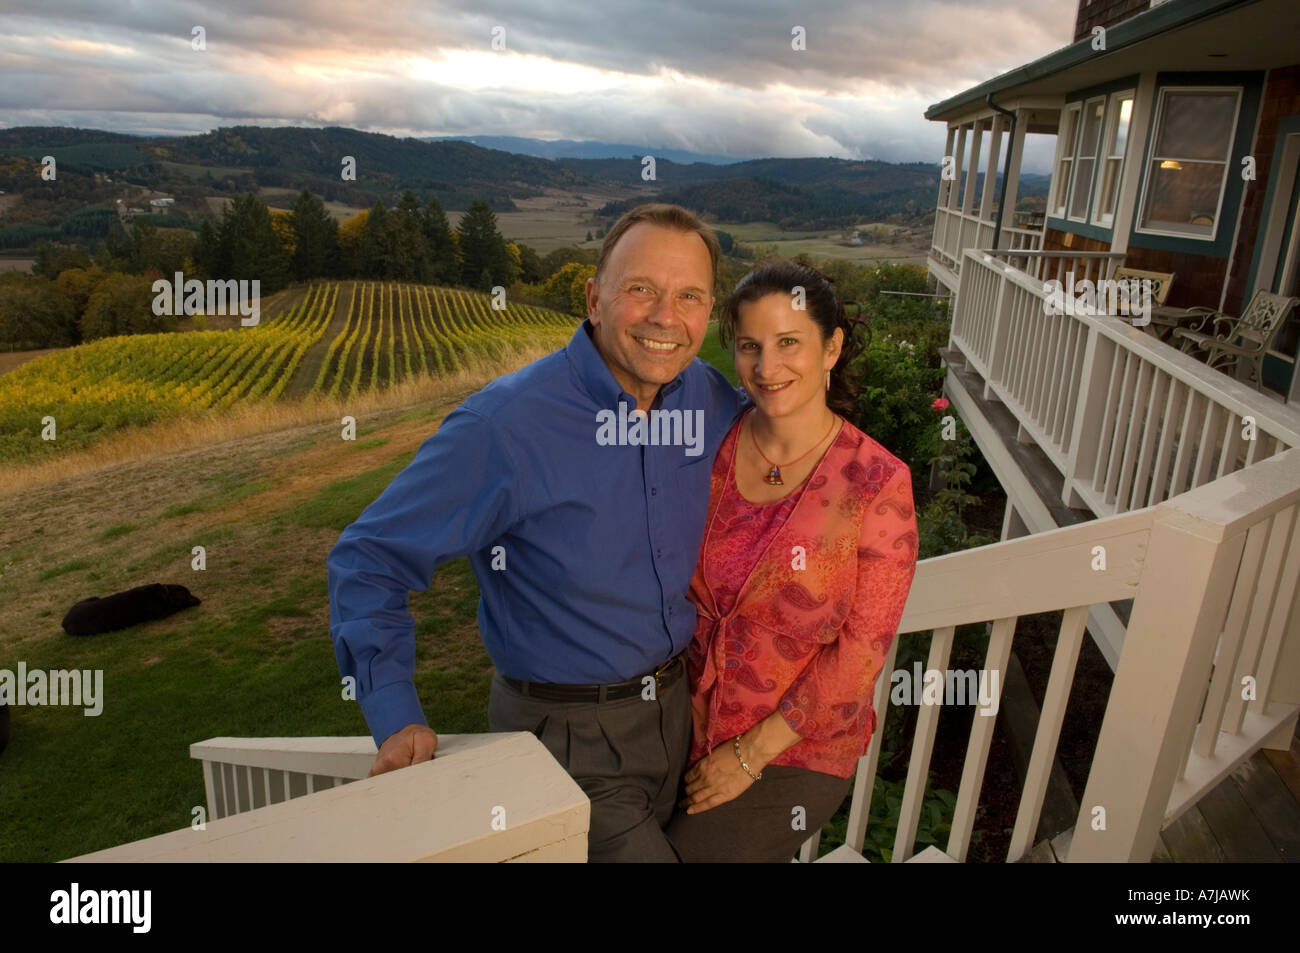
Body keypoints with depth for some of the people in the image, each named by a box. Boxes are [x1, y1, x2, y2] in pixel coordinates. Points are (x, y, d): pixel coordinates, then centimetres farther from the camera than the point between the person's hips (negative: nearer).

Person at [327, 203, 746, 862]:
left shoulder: (714, 401, -5)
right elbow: (369, 559, -16)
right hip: (569, 738, -6)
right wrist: (396, 716, -25)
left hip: (680, 707, 6)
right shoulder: (504, 424, -23)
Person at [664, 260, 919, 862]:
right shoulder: (714, 449, -6)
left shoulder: (877, 484, -18)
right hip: (692, 731, 4)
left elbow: (861, 650, -16)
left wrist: (751, 754, -13)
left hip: (796, 755, -4)